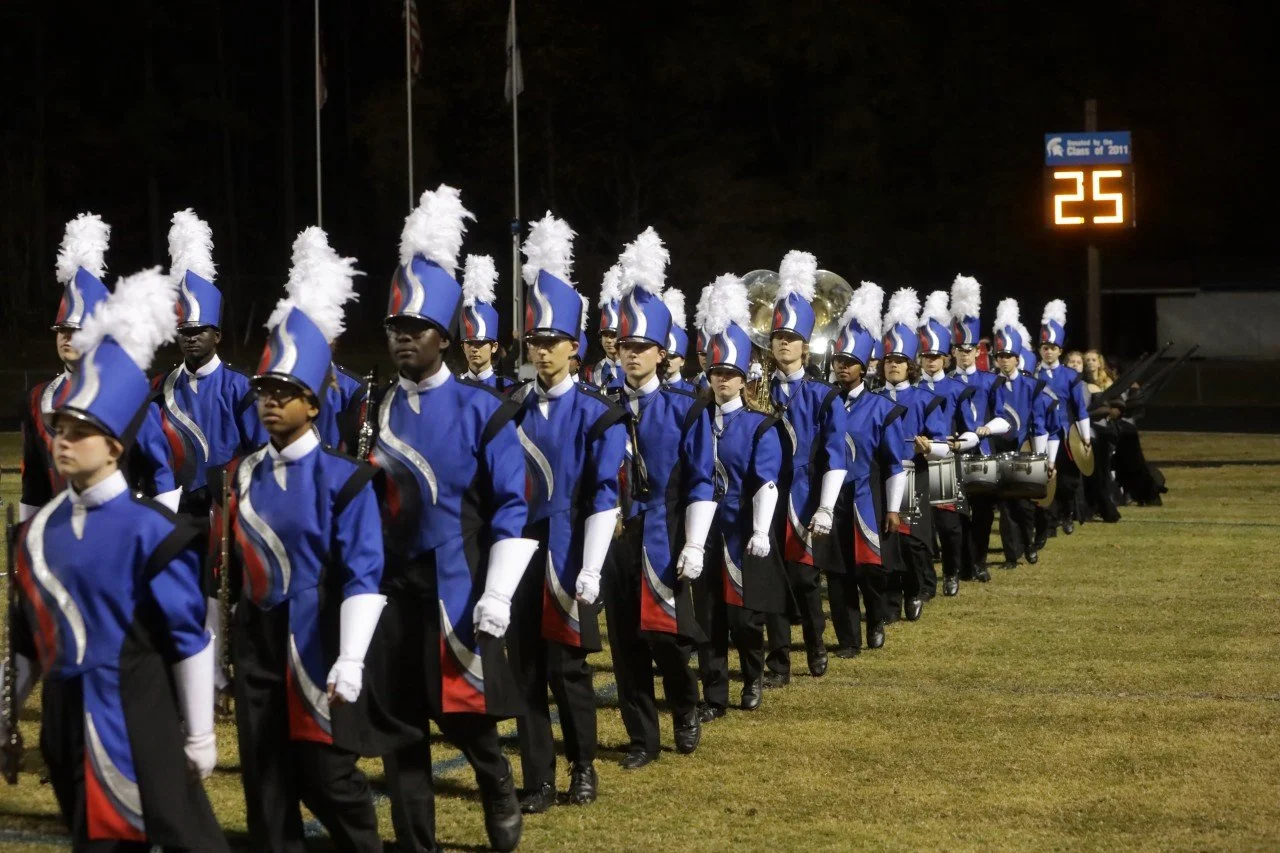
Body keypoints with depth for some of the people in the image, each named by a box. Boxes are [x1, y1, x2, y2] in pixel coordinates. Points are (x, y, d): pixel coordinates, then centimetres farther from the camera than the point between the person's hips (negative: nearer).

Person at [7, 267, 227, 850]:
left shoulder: (150, 529, -10)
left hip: (137, 720, -6)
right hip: (68, 720, 6)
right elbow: (27, 635, 16)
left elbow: (190, 639, -9)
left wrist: (200, 736, -8)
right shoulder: (38, 530, 8)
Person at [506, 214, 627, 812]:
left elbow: (603, 498, -8)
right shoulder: (509, 408, 6)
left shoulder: (598, 414, -5)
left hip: (567, 555, -3)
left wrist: (590, 572, -14)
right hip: (518, 550, 3)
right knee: (525, 669, 4)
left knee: (567, 667, 2)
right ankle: (538, 781, 11)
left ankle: (583, 766, 23)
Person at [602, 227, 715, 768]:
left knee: (668, 638, 0)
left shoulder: (686, 410, -2)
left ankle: (686, 714, 27)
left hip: (664, 541, -2)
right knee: (626, 645, 5)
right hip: (616, 540, 3)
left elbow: (700, 484, -3)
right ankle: (642, 739, 15)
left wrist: (693, 547, -10)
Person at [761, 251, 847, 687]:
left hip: (805, 503, -1)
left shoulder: (824, 398, -1)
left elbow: (835, 458, -6)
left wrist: (825, 510, -12)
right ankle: (778, 663, 9)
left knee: (805, 578, 5)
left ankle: (815, 646, 29)